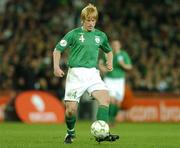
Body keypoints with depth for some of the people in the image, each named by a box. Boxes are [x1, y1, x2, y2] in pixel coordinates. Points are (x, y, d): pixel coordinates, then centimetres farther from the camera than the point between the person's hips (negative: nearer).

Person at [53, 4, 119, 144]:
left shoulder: (101, 36, 12)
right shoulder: (74, 34, 0)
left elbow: (109, 50, 31)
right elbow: (58, 49, 4)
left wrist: (110, 63, 16)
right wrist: (56, 67, -8)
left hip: (93, 73, 3)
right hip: (76, 74, -3)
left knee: (105, 98, -21)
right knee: (71, 108, -7)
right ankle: (70, 133, 22)